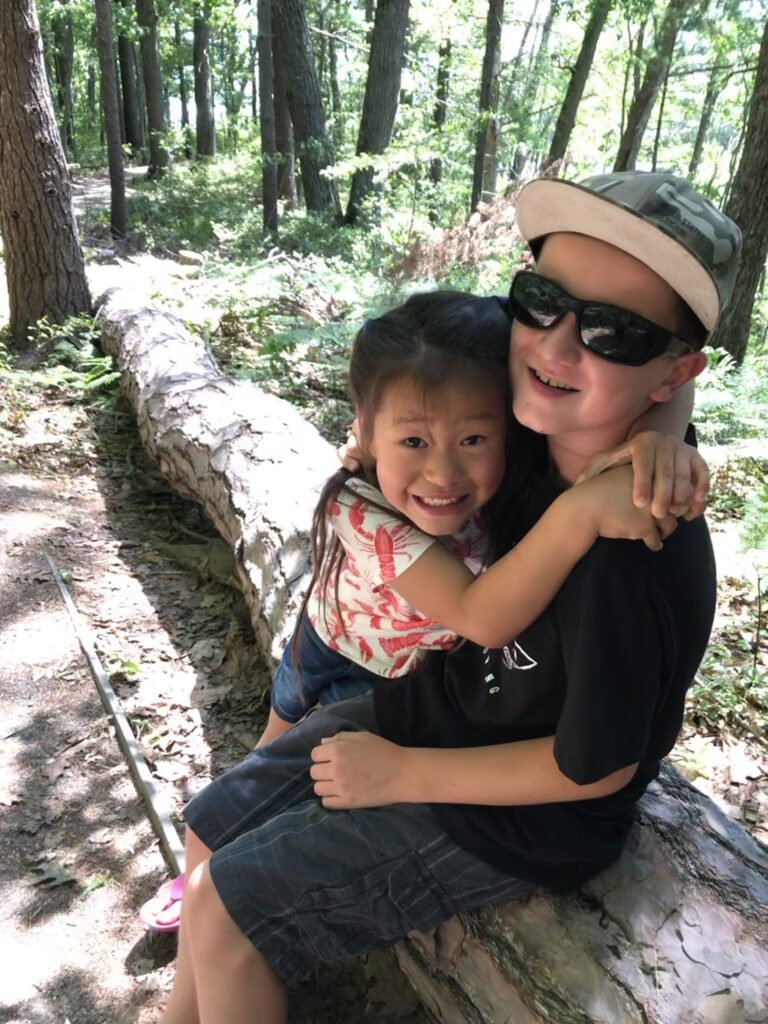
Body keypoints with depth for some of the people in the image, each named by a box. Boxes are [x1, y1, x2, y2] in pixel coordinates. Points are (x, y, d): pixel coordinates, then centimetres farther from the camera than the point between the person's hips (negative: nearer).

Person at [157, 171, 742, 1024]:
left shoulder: (635, 554, -34)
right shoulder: (541, 432, -13)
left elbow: (595, 767, -23)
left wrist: (399, 773, -16)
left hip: (509, 817, -7)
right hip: (427, 706, 8)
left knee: (223, 908, -4)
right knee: (213, 825, 15)